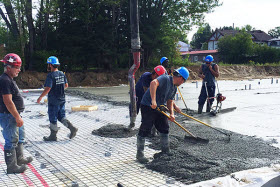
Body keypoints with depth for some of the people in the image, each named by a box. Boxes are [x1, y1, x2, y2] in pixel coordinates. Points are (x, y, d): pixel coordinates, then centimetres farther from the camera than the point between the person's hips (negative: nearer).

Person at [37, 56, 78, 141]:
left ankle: (53, 136, 15)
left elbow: (47, 89, -22)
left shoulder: (51, 75, -17)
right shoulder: (62, 74, 5)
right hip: (62, 99, 7)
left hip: (53, 101, -7)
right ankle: (72, 128, 2)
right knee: (61, 116, 17)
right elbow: (66, 85, 13)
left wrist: (40, 97, -12)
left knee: (53, 118, 5)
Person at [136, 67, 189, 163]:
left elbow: (170, 101, 16)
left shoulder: (174, 88, 10)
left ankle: (166, 151, 30)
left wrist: (172, 113, -2)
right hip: (148, 106, -9)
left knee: (164, 128, 13)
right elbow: (153, 83, -37)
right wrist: (153, 100, -43)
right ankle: (139, 154, 4)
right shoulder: (165, 79, -19)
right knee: (145, 130, -7)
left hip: (159, 108, 9)